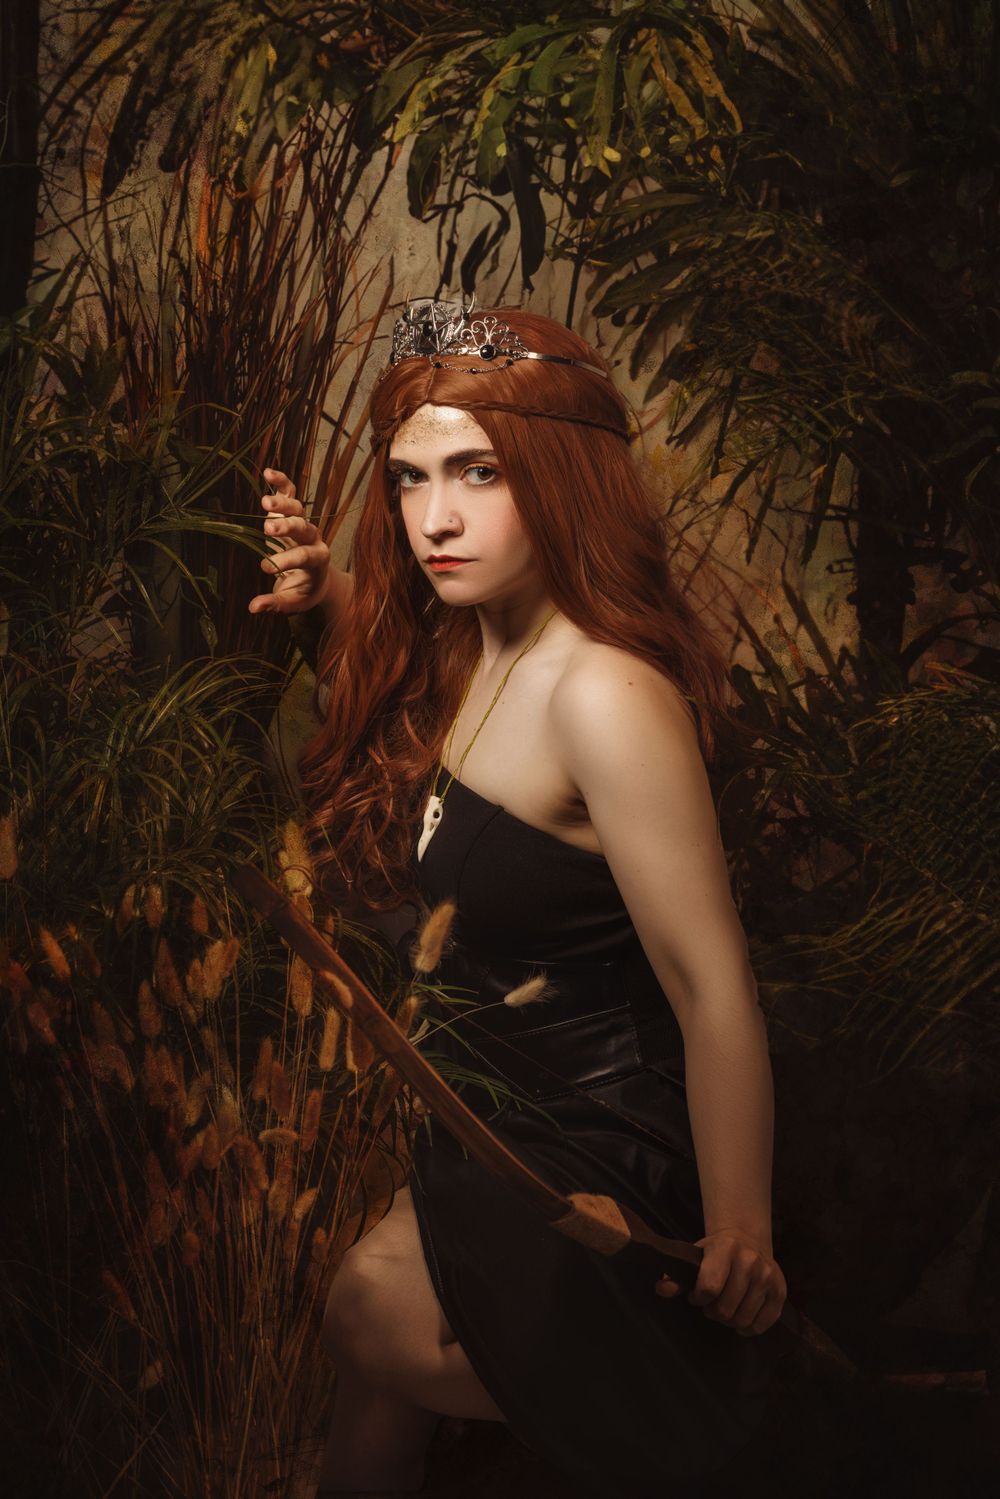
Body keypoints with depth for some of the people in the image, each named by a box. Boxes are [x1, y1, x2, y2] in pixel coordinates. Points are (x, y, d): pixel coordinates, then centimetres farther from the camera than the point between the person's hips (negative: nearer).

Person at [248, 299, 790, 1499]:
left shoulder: (607, 695, -28)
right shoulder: (467, 652, -1)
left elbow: (714, 990, -27)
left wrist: (738, 1236, -21)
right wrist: (335, 604, 5)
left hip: (599, 1151, -9)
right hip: (503, 1121, 9)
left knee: (372, 1329, -3)